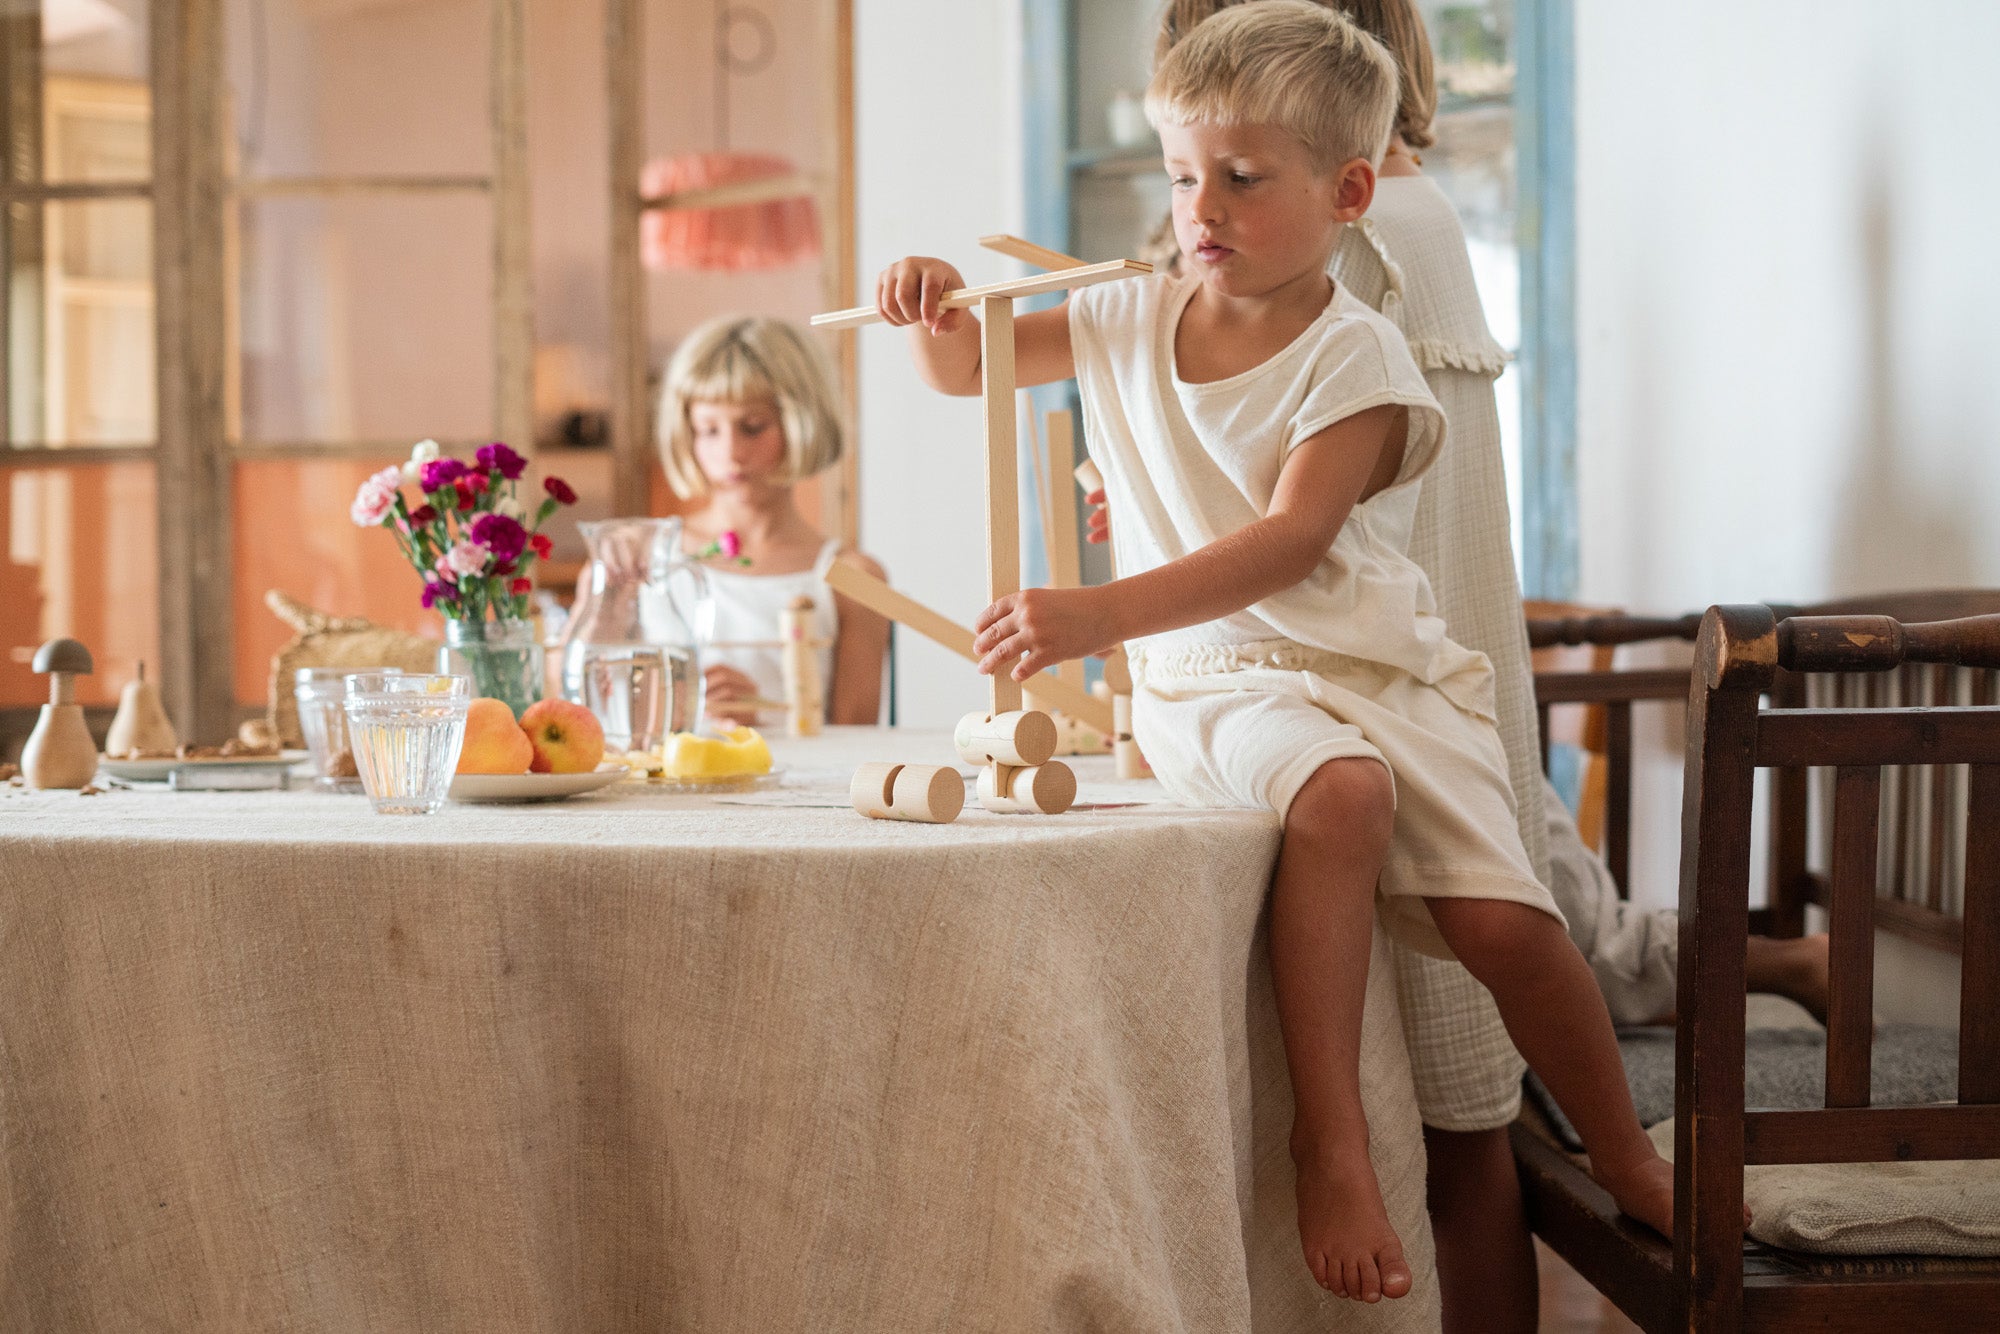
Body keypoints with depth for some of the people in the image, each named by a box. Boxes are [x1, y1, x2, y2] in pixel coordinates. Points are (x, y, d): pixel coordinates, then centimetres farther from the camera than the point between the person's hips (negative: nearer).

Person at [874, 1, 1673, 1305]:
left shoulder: (1355, 356, -8)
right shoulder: (1135, 321, 7)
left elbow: (1289, 544, -21)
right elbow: (965, 371, 19)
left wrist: (1101, 612, -33)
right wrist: (938, 305, -7)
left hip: (1376, 666, 0)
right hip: (1214, 680, 1)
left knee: (1505, 919, -13)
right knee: (1341, 791, -35)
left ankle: (1627, 1161, 15)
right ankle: (1331, 1137, -29)